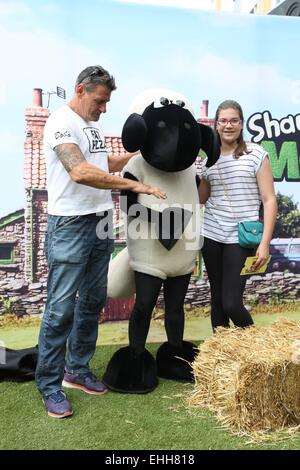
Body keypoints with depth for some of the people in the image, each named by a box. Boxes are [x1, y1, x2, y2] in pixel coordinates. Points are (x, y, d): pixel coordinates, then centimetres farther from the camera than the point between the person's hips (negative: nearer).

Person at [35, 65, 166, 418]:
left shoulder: (91, 124, 15)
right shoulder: (61, 122, -12)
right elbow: (81, 172, -27)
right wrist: (135, 185, -26)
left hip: (100, 223, 9)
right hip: (70, 225, -9)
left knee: (93, 300, 13)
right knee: (61, 307, -3)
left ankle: (77, 370, 28)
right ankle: (49, 385, 11)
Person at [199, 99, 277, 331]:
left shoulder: (256, 154, -4)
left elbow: (269, 200, -6)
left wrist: (265, 242, -14)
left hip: (241, 238, -4)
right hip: (211, 235, 4)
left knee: (231, 303, -7)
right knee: (217, 299, 11)